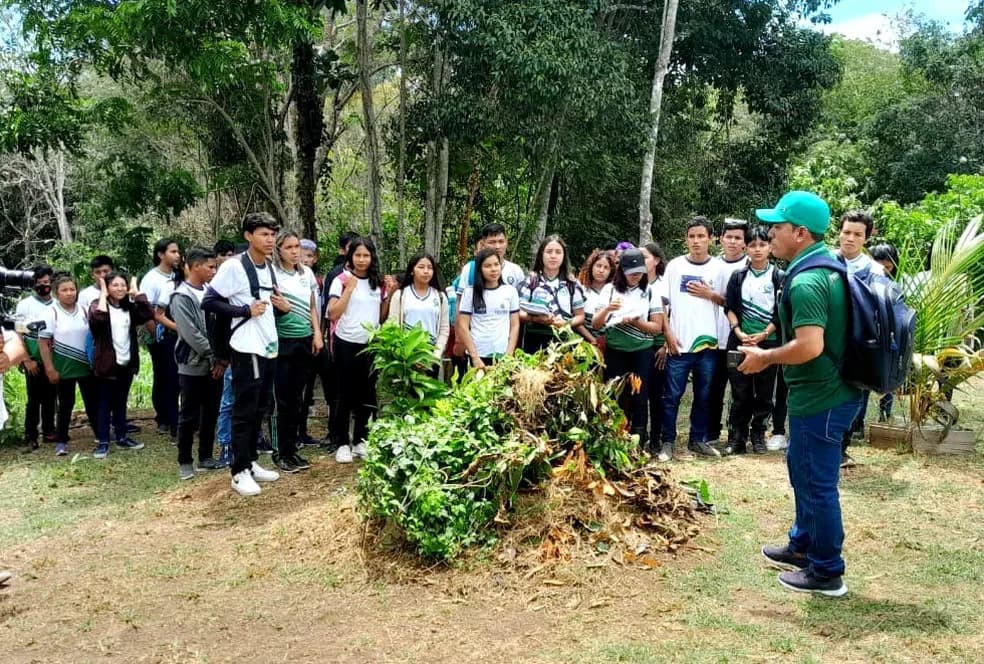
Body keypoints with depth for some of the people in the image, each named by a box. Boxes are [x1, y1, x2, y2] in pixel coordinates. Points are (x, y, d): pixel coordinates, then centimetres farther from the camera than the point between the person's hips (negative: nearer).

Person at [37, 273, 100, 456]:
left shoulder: (83, 310, 3)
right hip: (63, 367, -3)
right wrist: (49, 368, -13)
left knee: (93, 402, 9)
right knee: (66, 404, 5)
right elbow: (43, 342, -9)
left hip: (86, 365, 3)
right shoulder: (51, 312, -8)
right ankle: (61, 441, 16)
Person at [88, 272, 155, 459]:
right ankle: (103, 442, 9)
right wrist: (103, 296, -18)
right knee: (105, 403, 3)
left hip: (127, 363, 4)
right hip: (107, 363, -4)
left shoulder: (130, 307, 7)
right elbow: (97, 318, -29)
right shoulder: (98, 305, -5)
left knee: (121, 403, 14)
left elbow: (149, 313, -11)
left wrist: (136, 292, -6)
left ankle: (122, 438, 23)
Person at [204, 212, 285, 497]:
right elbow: (208, 302, -13)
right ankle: (240, 472, 6)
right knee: (244, 411, -2)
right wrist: (245, 310, -17)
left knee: (259, 410, 13)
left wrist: (281, 306, 3)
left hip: (269, 348, 8)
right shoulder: (233, 266, -12)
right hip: (246, 350, -8)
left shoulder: (270, 268, 11)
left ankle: (251, 462, 24)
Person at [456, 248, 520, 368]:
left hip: (503, 356, 1)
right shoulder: (470, 292, 1)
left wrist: (509, 355, -3)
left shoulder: (511, 291, 6)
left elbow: (515, 325, 6)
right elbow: (462, 326, -1)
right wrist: (475, 357, -8)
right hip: (478, 356, -1)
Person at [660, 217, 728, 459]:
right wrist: (668, 333, -6)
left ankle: (698, 440, 22)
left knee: (703, 396, 10)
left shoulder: (719, 267, 4)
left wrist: (710, 294, -9)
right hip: (678, 342, -1)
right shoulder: (675, 265, 2)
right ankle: (667, 441, 12)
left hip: (707, 342, 1)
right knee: (672, 395, 2)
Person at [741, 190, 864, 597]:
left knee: (818, 483, 3)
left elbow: (809, 346, -33)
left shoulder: (806, 281, -24)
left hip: (821, 398, -11)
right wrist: (772, 353, 17)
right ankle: (803, 546, 39)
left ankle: (827, 573, 19)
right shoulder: (828, 266, 8)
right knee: (801, 469, 23)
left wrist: (765, 357, -17)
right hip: (826, 390, 11)